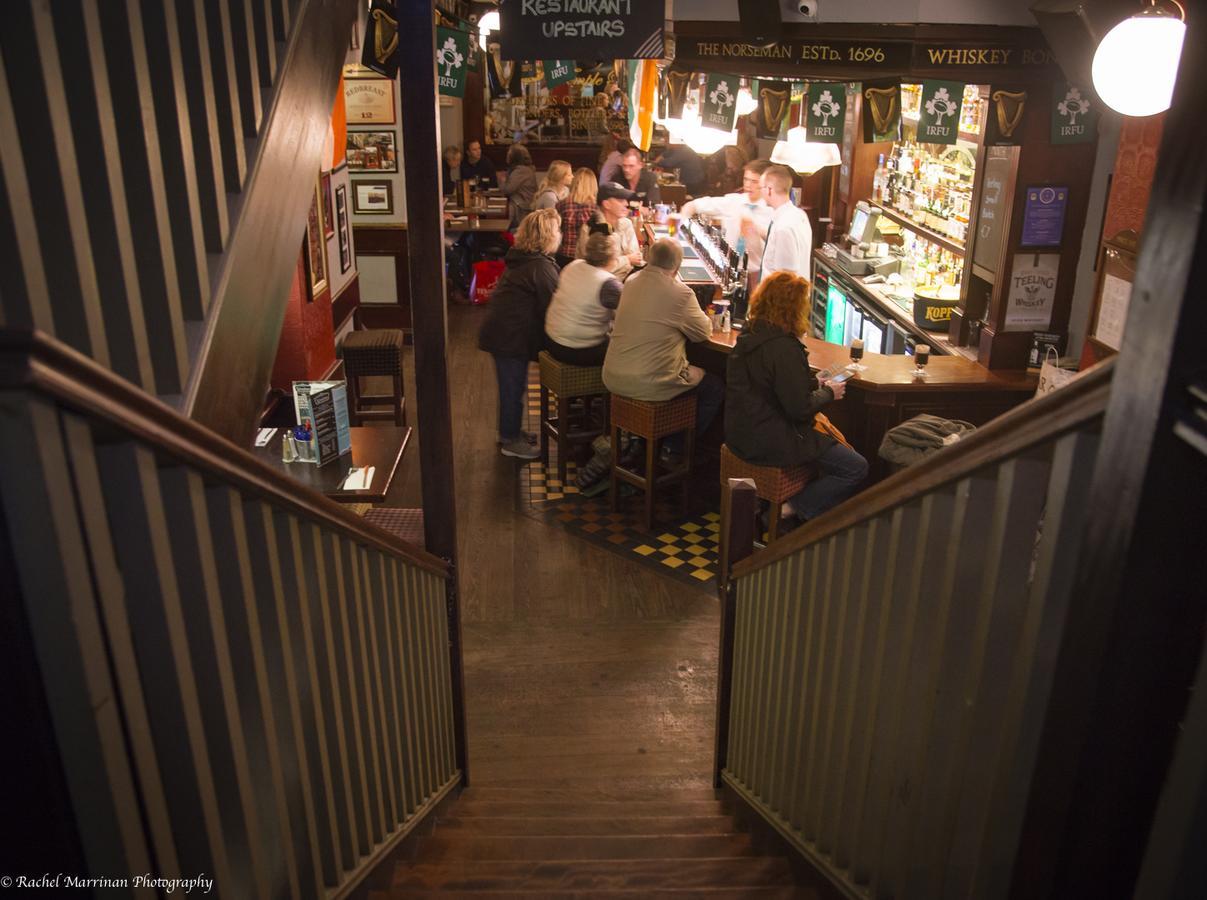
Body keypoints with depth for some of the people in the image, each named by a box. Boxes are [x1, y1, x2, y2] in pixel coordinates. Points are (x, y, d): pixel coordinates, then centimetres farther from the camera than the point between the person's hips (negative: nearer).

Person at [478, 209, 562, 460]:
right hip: (511, 336, -9)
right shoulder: (542, 267, -19)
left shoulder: (520, 260, 11)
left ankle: (510, 432, 33)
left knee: (512, 386, 20)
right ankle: (510, 441, 13)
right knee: (513, 388, 2)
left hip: (501, 331, 9)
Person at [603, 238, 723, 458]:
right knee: (715, 387, 14)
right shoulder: (680, 293, -16)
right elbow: (705, 332, -2)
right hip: (648, 385, -7)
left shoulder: (631, 282, 5)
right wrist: (698, 314, 16)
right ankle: (674, 447, 17)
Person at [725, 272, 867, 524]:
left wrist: (815, 383, 9)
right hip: (770, 441, -10)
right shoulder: (784, 348, -23)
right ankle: (795, 509, -1)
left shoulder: (750, 334, 5)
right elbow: (799, 408, -21)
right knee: (856, 468, -4)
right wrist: (829, 393, -3)